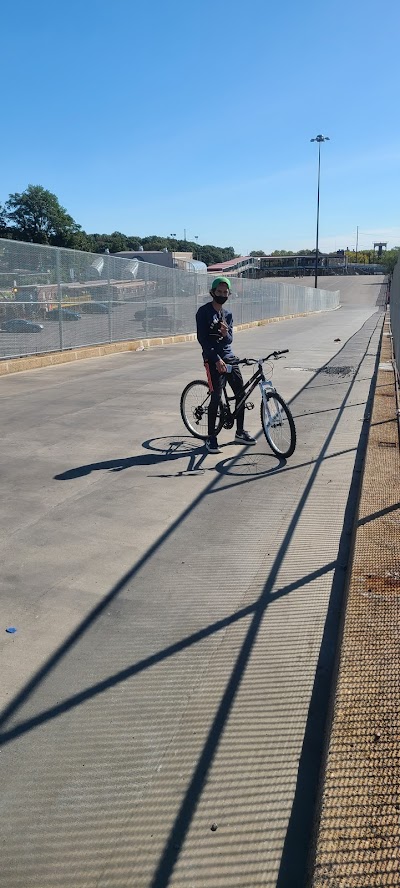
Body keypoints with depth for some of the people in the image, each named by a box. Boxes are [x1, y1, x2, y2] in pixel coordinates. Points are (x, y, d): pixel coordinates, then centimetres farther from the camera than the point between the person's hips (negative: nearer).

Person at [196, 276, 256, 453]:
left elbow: (229, 339, 5)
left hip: (229, 357, 6)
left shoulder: (227, 315, 14)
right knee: (216, 397, -11)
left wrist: (225, 333, -20)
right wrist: (217, 359, -19)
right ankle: (211, 438, -1)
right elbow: (202, 338, -12)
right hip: (213, 359, -6)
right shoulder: (204, 311, -5)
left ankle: (240, 432, 19)